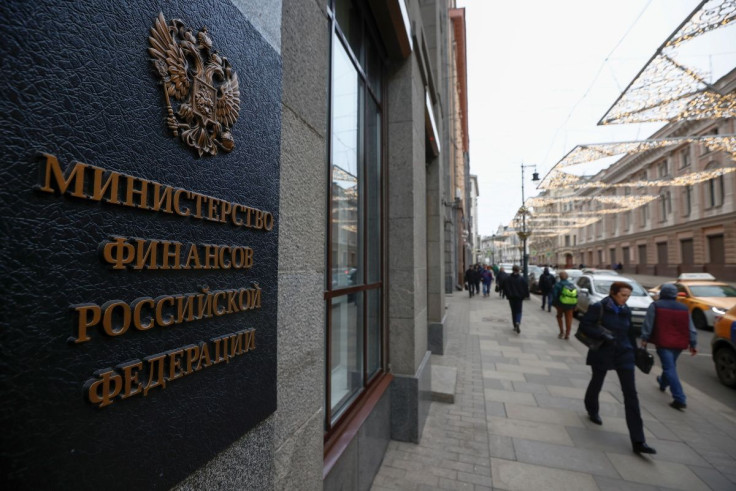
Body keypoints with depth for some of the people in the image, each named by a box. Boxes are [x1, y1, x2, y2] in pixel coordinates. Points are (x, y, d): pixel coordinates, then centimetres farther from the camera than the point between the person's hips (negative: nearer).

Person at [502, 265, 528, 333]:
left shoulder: (508, 278, -7)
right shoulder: (522, 278, -6)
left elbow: (505, 287, -5)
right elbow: (526, 287, -3)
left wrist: (507, 294, 8)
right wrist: (524, 295, 9)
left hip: (511, 297, 0)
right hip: (519, 297, 0)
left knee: (513, 311, 12)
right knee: (519, 311, 6)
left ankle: (515, 326, 12)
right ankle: (518, 322, -21)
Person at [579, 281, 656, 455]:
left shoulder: (626, 311, 5)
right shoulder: (598, 307, -12)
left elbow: (630, 333, 15)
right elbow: (584, 325, -15)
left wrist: (634, 350, 12)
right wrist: (602, 334, -26)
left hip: (624, 354, 4)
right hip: (602, 354, -4)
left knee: (631, 394, -2)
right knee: (597, 383, 15)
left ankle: (638, 441, 1)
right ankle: (592, 411, 45)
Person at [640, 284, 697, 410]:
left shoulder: (655, 306, -7)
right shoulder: (684, 308, 9)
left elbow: (648, 324, -9)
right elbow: (691, 328, 8)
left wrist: (644, 339, -2)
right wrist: (693, 344, 12)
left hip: (663, 342, -6)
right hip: (679, 343, 6)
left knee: (670, 369, -6)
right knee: (670, 366, 24)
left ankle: (679, 399, -10)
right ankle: (663, 383, 46)